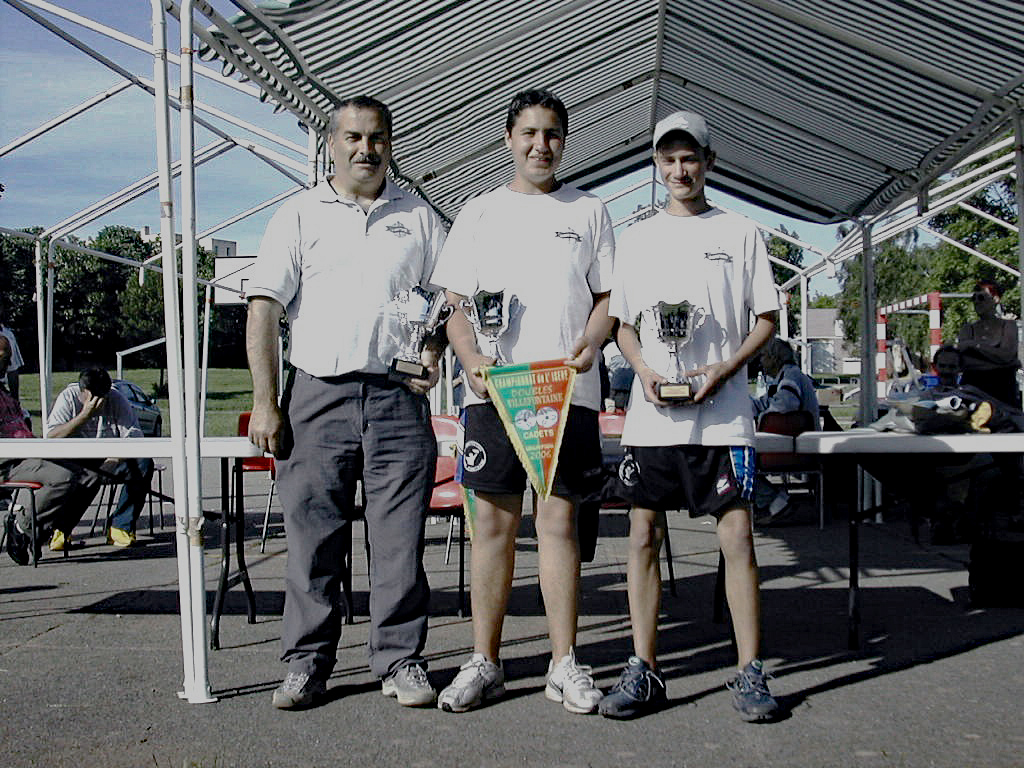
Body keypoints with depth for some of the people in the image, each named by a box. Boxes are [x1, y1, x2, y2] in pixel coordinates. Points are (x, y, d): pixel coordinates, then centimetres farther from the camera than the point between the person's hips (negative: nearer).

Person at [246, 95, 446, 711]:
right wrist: (265, 401, -4)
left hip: (399, 399, 1)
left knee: (400, 538, 1)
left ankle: (401, 660, 13)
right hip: (317, 396, 0)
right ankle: (308, 662, 15)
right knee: (314, 537, 3)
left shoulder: (419, 217, 13)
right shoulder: (299, 215, 9)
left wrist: (434, 350, -4)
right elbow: (264, 309, 3)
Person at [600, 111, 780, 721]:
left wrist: (724, 370, -9)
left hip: (722, 413, -2)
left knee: (738, 535, -5)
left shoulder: (741, 234, 7)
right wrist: (644, 369, -4)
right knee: (644, 535, 3)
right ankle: (644, 671, 12)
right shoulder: (638, 238, 14)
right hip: (651, 413, 3)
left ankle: (751, 672, 5)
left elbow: (768, 319, 7)